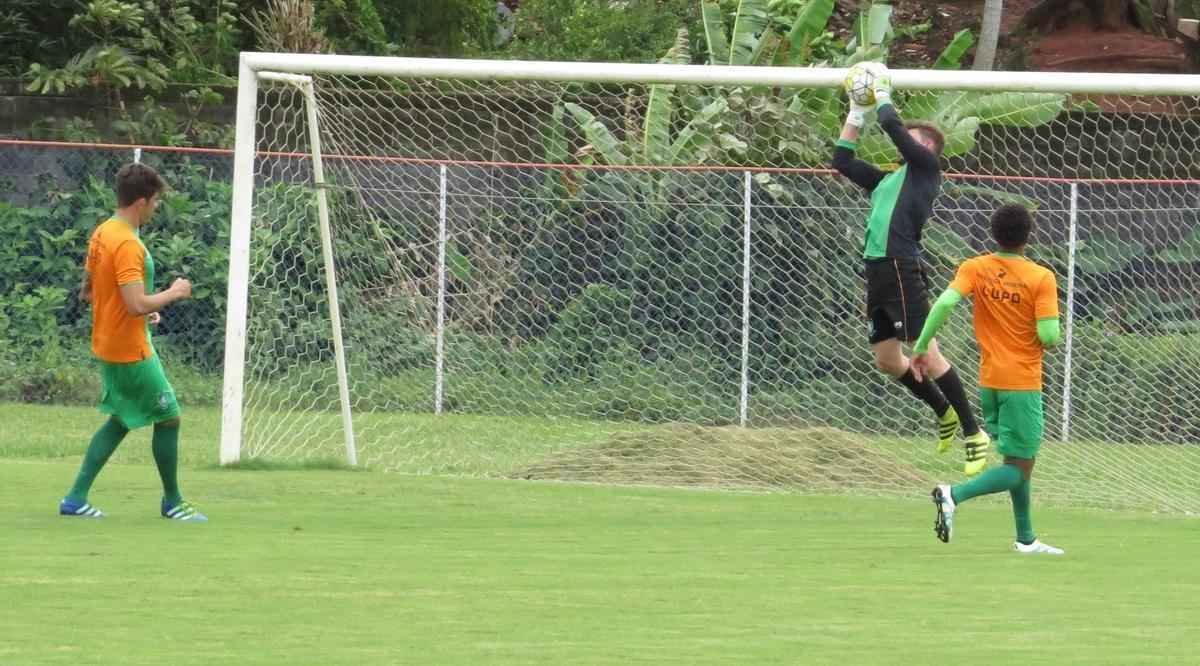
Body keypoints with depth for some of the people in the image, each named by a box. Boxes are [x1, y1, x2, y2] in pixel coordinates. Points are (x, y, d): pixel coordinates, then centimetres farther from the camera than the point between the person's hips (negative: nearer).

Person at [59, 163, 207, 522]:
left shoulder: (101, 234, 6)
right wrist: (173, 293, -13)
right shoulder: (128, 245, -24)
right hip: (131, 351, -10)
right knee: (168, 417, 4)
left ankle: (76, 498, 16)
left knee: (121, 420, 19)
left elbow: (86, 292, 16)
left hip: (109, 346, 10)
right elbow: (137, 304, -30)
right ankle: (172, 502, 16)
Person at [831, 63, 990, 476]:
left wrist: (882, 94, 11)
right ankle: (944, 413, 27)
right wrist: (856, 114, 28)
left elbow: (892, 124, -6)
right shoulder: (889, 180, 25)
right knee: (887, 360, 11)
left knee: (925, 353, -11)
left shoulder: (925, 166, 4)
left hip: (902, 270, -9)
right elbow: (842, 161, 31)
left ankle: (973, 433, -8)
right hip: (878, 272, 9)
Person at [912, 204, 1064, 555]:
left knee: (1019, 462, 21)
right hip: (1023, 383, -6)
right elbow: (1049, 336, -18)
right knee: (1019, 469, -4)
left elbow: (945, 303, -17)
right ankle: (955, 494, -26)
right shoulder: (1041, 278, -11)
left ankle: (1026, 538, 25)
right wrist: (1053, 335, 5)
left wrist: (921, 347, -10)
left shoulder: (974, 269, -2)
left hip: (989, 381, 6)